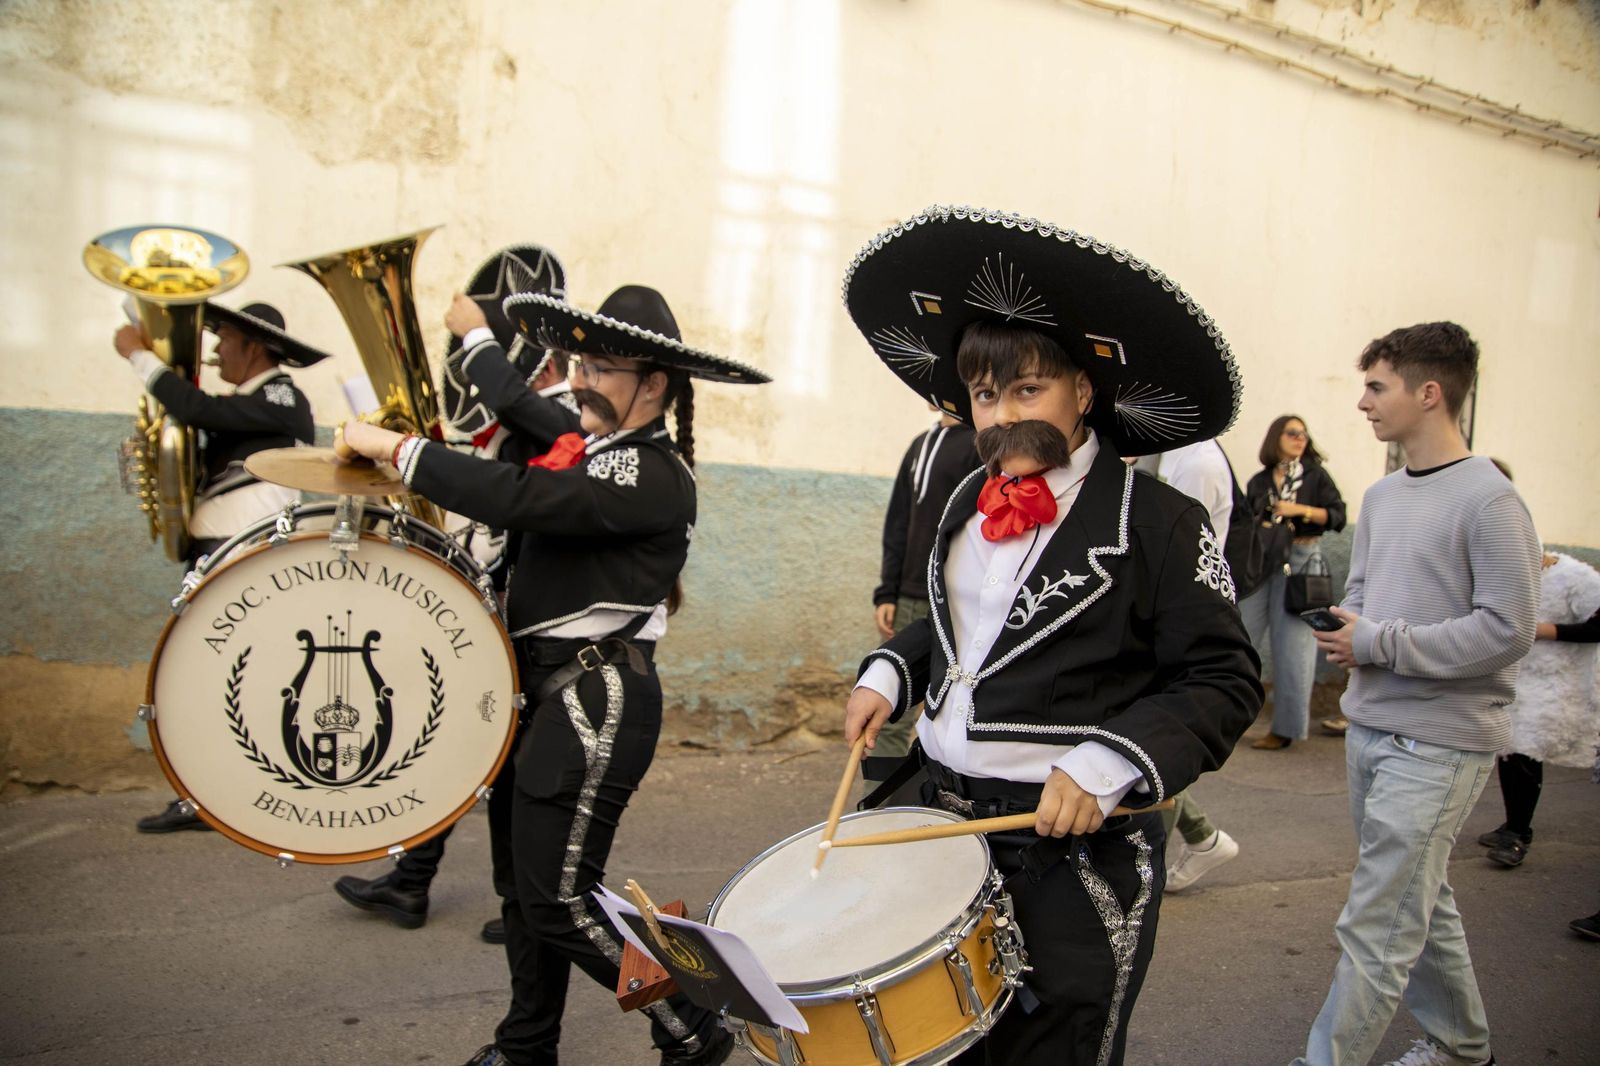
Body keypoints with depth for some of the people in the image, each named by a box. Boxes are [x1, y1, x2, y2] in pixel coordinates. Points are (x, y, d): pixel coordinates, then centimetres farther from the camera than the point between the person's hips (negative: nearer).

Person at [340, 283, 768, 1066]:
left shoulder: (653, 476, -16)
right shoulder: (588, 451, 14)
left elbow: (522, 499, -28)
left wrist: (396, 449, -22)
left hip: (597, 699, -9)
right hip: (542, 686, 10)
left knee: (559, 900, -6)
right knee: (522, 879, 18)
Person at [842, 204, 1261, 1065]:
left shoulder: (1158, 523, -13)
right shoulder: (967, 506, 8)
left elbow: (1223, 683, -12)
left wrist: (1109, 763, -24)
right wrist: (890, 672, 6)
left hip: (1078, 844, -6)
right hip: (945, 817, 6)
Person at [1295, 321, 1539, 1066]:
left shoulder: (1489, 501, -14)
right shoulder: (1381, 496, 11)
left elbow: (1507, 630, -19)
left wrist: (1379, 643, -17)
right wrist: (1341, 629, -2)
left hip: (1438, 744, -8)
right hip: (1370, 727, 8)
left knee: (1374, 927, -5)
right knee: (1417, 901, 22)